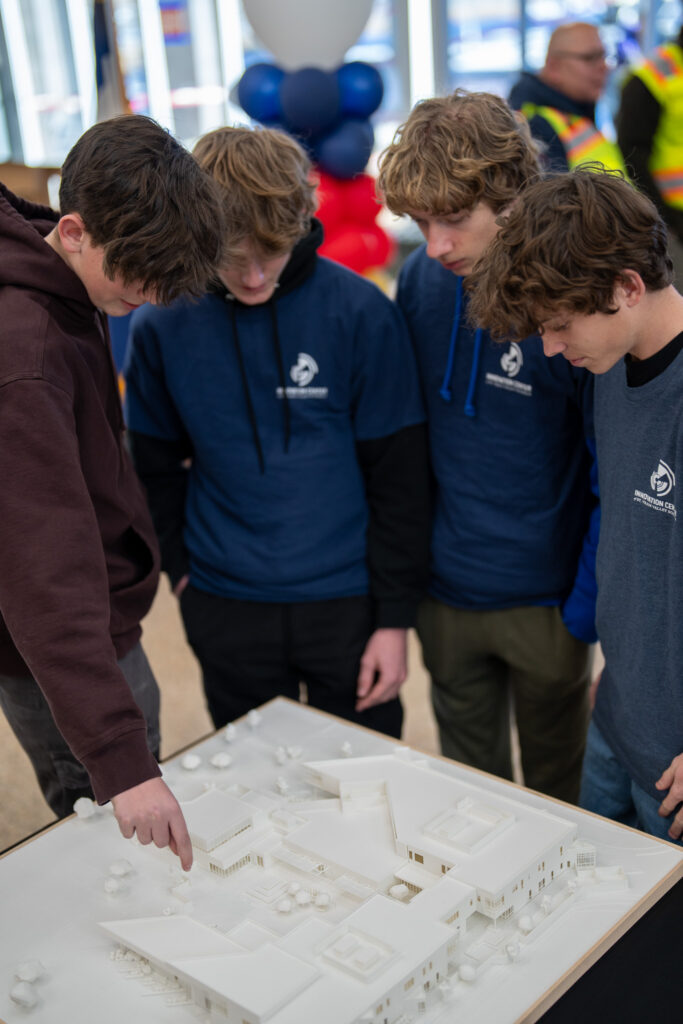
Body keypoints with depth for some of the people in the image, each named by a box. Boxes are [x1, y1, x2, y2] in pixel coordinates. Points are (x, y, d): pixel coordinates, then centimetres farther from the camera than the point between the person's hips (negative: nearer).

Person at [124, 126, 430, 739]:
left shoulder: (360, 313, -11)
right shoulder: (163, 323, -5)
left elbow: (399, 474, -7)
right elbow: (157, 464, 8)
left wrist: (396, 615, -7)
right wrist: (181, 567, 1)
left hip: (347, 599, -1)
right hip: (224, 612, 2)